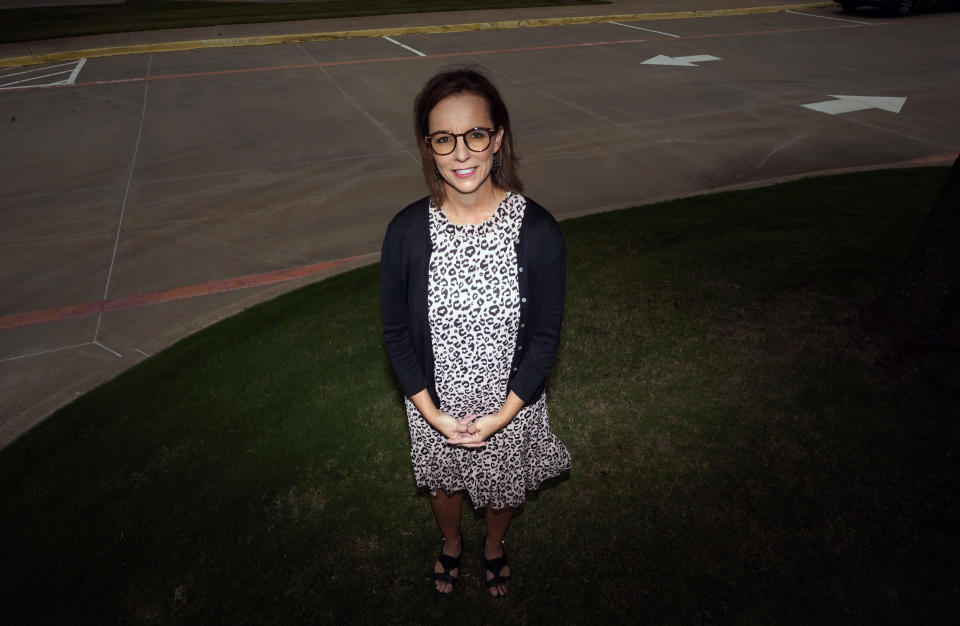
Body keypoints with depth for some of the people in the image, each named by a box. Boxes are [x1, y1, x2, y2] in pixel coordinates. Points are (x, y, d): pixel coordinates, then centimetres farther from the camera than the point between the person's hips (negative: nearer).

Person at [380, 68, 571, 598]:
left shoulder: (538, 231, -22)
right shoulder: (407, 231, -19)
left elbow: (545, 334, -13)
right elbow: (395, 332, -9)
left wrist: (501, 415, -16)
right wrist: (433, 413, -13)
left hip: (510, 405, 0)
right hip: (433, 408, 1)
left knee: (501, 489, 27)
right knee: (443, 484, 28)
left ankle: (493, 549, 63)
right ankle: (451, 544, 64)